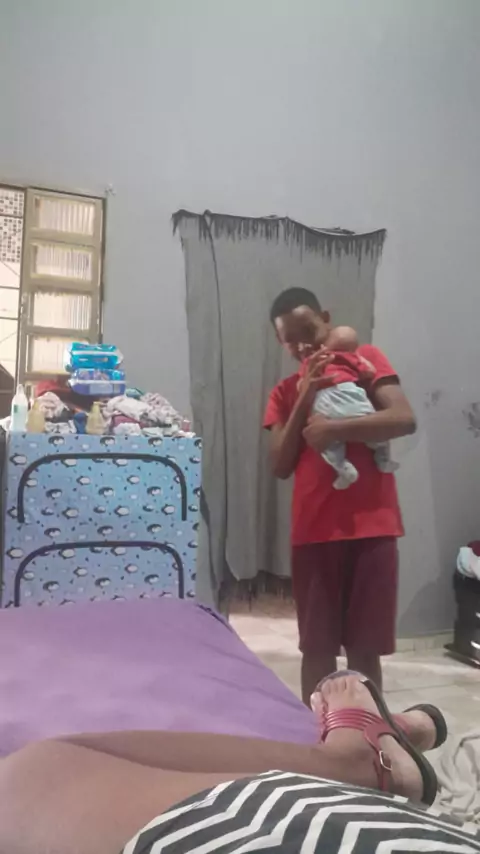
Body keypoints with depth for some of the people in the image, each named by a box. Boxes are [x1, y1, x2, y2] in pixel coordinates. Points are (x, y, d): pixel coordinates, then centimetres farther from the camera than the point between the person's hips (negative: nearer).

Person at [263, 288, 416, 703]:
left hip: (370, 526, -2)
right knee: (317, 648, 8)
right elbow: (281, 466, 1)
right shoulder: (285, 393, 12)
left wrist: (334, 428, -17)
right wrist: (305, 400, -7)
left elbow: (405, 419, -11)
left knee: (365, 648, 7)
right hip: (313, 532, 2)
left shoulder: (365, 358, 4)